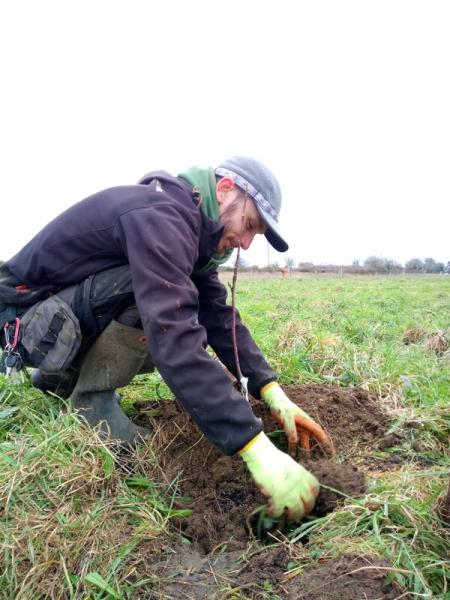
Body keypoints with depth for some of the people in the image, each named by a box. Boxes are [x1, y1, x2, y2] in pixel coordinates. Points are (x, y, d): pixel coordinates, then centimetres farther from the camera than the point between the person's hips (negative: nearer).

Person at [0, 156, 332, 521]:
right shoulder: (159, 216, -28)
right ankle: (90, 399, -7)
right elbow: (172, 335, -40)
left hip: (77, 319, 9)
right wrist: (257, 448, -40)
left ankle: (64, 376, 15)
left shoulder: (189, 228, 3)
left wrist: (273, 393, -10)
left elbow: (219, 317, 0)